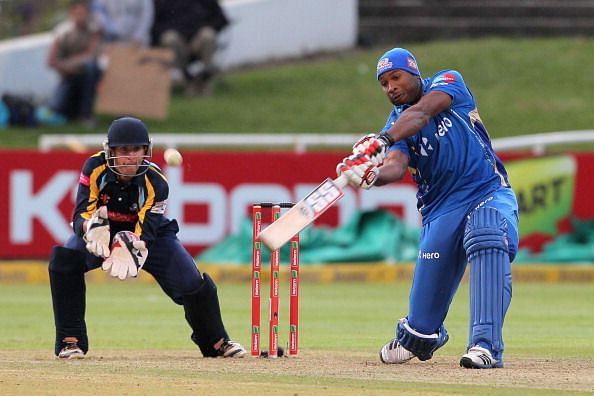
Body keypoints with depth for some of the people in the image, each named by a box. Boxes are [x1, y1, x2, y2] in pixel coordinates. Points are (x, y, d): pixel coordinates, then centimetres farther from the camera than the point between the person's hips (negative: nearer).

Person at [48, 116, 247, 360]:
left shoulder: (155, 182, -27)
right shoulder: (95, 168, -25)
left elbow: (144, 232, -34)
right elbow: (82, 213, -26)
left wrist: (128, 248, -56)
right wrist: (93, 228, -50)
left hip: (152, 233, -1)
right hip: (103, 230, 1)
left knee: (191, 282, -15)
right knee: (64, 261, -28)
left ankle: (216, 342, 15)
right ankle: (70, 341, -17)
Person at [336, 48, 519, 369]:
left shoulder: (448, 82, -1)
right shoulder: (396, 123, 5)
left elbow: (421, 113, -22)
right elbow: (396, 167, -16)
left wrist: (382, 140, -38)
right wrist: (371, 176, -40)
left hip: (489, 194, -3)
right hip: (440, 208, 3)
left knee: (488, 240, -35)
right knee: (426, 304, 0)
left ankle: (486, 346, -39)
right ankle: (418, 337, 36)